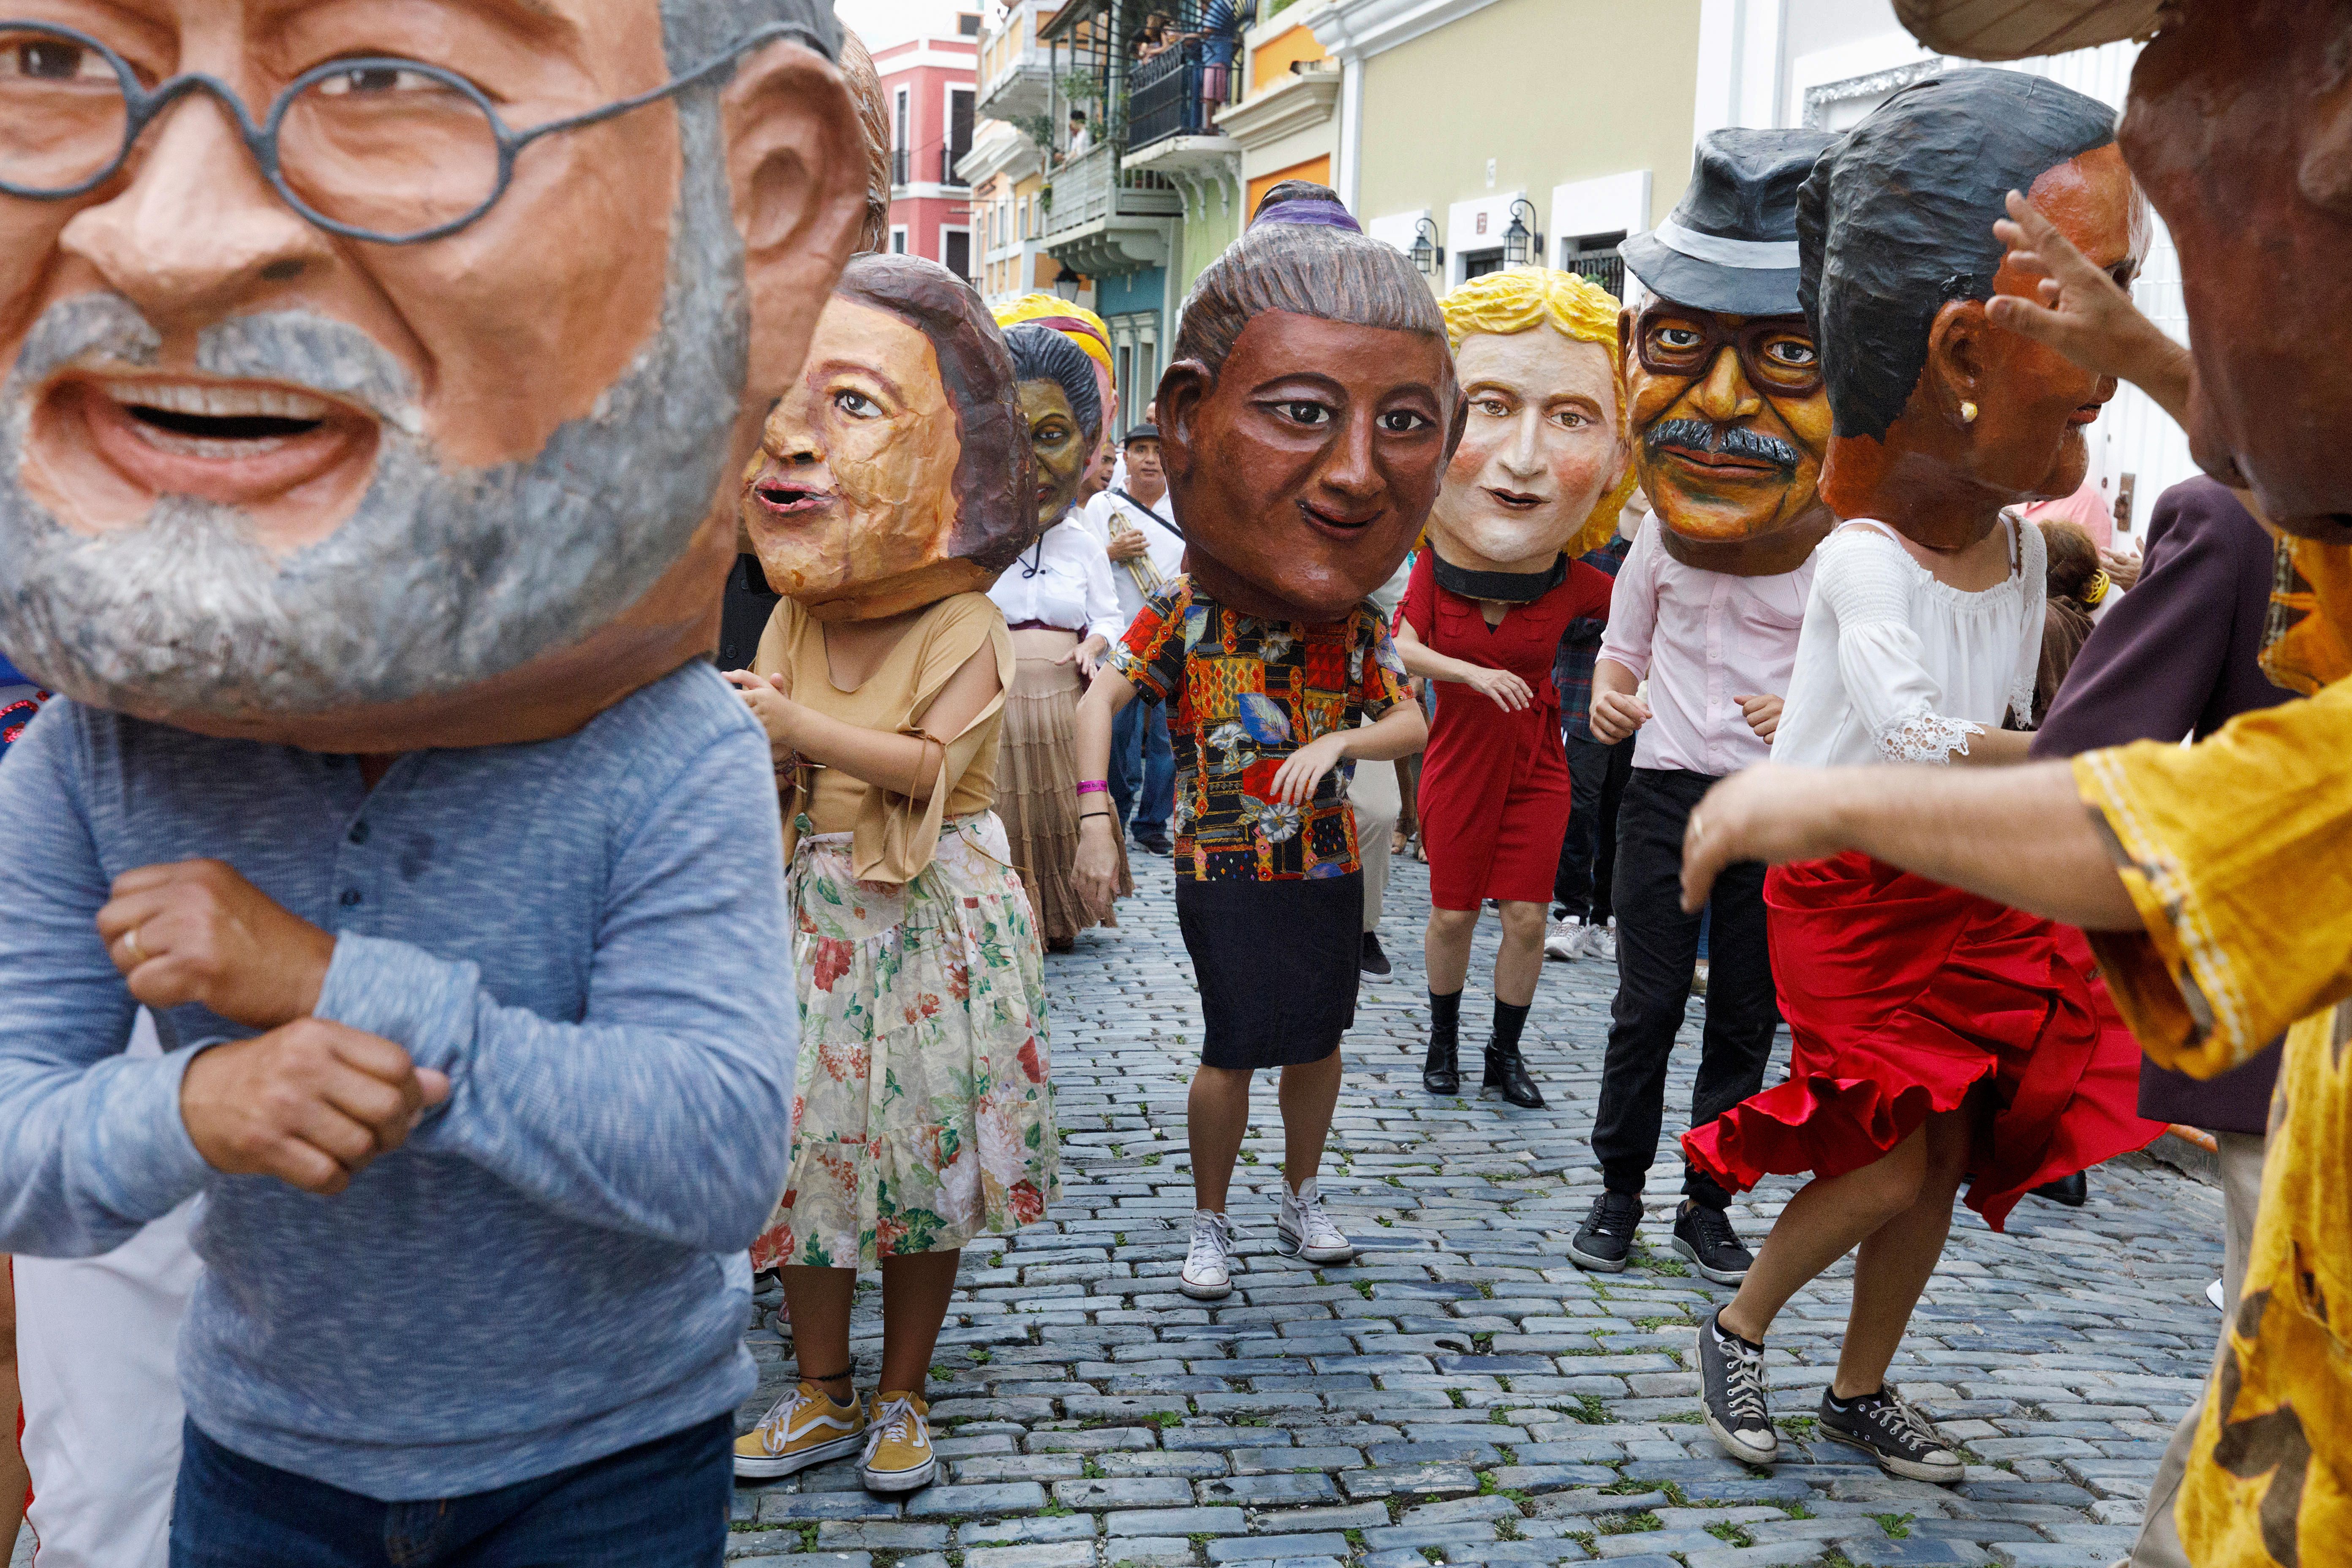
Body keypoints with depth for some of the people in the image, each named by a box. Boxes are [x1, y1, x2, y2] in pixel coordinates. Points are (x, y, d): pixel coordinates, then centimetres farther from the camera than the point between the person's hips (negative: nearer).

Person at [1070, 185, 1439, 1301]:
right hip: (1223, 866, -4)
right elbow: (1102, 696, -13)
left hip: (1325, 861, 4)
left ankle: (1302, 1197, 38)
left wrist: (1342, 741, -21)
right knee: (1234, 1048, 2)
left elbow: (1412, 723, -2)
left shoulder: (1359, 622, -5)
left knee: (1319, 1036, 16)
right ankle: (1210, 1223, 23)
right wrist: (1096, 821, -22)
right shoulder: (1184, 613, -16)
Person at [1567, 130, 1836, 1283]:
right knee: (1649, 998, 6)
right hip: (1666, 788, 1)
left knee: (1747, 1010, 9)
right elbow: (1622, 647, 14)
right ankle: (1621, 1189, 21)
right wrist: (1609, 697, -8)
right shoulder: (1659, 543, -1)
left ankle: (1708, 1205, 24)